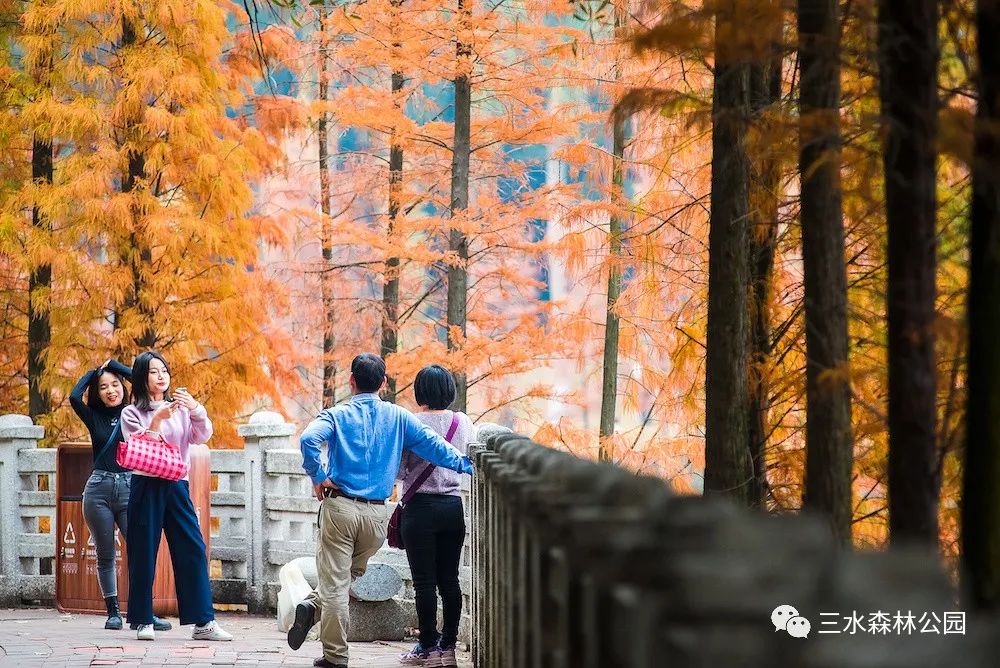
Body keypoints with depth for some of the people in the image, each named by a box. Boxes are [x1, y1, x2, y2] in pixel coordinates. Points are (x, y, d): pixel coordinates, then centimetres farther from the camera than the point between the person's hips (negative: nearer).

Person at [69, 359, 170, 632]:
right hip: (99, 489, 1)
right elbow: (74, 397, -9)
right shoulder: (94, 417, 9)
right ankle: (113, 612, 11)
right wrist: (92, 373, 7)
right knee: (106, 556, 5)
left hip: (130, 488, -1)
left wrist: (113, 365, 3)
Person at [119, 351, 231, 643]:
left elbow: (202, 436, 0)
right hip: (146, 485, -3)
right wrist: (157, 420, -19)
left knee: (193, 550, -4)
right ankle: (143, 621, 10)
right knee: (143, 554, 0)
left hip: (176, 486, 3)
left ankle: (203, 622, -4)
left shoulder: (180, 409, 12)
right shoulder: (132, 413, 3)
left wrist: (195, 409, -17)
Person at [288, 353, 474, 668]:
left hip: (340, 507, -2)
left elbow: (309, 439, -18)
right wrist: (465, 465, 14)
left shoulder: (338, 415, 1)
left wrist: (317, 477, -8)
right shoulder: (398, 417, 6)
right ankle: (314, 608, -3)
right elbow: (432, 445, 4)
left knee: (335, 582, 1)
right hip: (377, 514, 2)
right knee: (350, 574, 18)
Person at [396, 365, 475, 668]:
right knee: (449, 579, 9)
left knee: (424, 581, 1)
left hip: (421, 507, -4)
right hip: (454, 507, 4)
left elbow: (397, 469, -9)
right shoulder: (464, 422, 0)